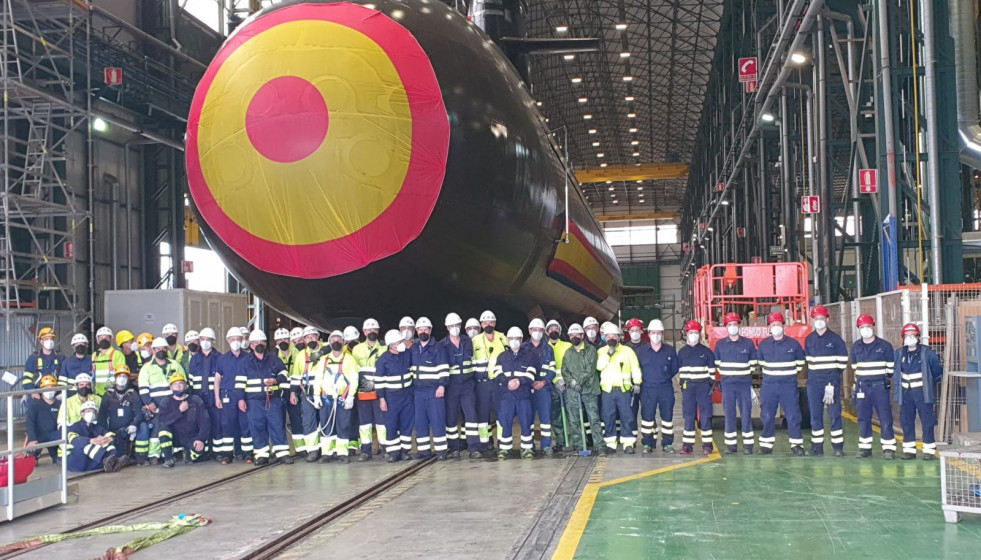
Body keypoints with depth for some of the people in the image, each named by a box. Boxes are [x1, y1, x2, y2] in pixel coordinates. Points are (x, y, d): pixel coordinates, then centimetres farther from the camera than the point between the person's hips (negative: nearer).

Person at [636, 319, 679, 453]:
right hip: (647, 389, 0)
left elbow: (675, 368, 12)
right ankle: (648, 444, 9)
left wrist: (666, 377, 7)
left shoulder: (670, 351, 4)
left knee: (667, 416, 3)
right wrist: (644, 378, 6)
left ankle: (667, 444, 11)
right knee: (647, 416, 1)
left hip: (666, 388, 1)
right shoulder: (640, 351, 2)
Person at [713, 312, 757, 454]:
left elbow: (753, 363, 11)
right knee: (729, 414, 2)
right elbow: (717, 363, 16)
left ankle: (748, 444, 2)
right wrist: (724, 373, 9)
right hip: (727, 384, 1)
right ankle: (731, 444, 7)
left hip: (744, 383, -1)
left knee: (746, 414, -3)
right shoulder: (720, 344, 6)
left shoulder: (748, 343, 2)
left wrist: (746, 373, 7)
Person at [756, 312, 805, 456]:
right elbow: (760, 361, 20)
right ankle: (766, 444, 14)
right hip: (769, 385, 2)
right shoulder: (763, 344, 4)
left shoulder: (793, 343, -2)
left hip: (788, 385, -2)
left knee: (793, 415, -4)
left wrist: (792, 373, 12)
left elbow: (800, 361, 12)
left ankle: (796, 444, 3)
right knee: (767, 416, 5)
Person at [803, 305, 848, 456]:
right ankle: (817, 446, 10)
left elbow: (843, 359, 1)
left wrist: (836, 374, -4)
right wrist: (812, 373, 9)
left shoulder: (835, 338, -1)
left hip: (831, 380, -3)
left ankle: (838, 446, 0)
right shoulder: (809, 339, 10)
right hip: (814, 381, 4)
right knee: (815, 415, 4)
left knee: (834, 414, -4)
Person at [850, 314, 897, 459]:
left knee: (885, 418, -5)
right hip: (862, 386, 4)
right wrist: (855, 386, 16)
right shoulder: (856, 347, 11)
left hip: (879, 386, -3)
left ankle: (889, 448, -1)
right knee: (863, 418, 6)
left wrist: (887, 378, -2)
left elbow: (891, 366, 6)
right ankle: (865, 447, 14)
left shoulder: (884, 346, 0)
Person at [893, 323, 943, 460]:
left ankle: (929, 450, 5)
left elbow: (937, 370, 5)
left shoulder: (927, 352, -5)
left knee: (927, 422, -2)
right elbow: (895, 373, 11)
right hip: (906, 394, 3)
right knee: (906, 422, 6)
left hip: (922, 393, -3)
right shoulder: (899, 354, 5)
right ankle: (909, 450, 14)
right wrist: (897, 390, 9)